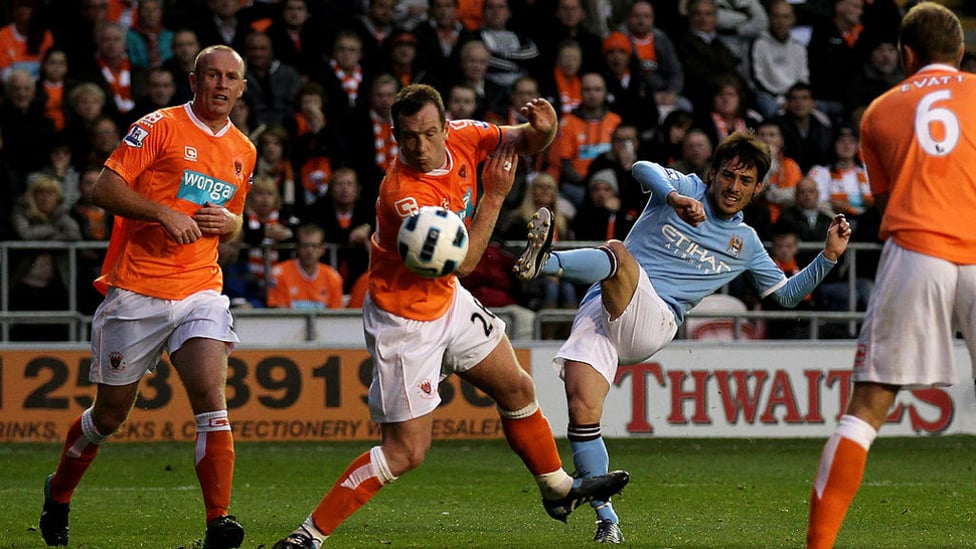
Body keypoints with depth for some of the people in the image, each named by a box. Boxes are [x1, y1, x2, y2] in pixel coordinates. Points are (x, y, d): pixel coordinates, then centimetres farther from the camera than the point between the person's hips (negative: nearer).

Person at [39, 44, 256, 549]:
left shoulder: (243, 152, 13)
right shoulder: (160, 127, -5)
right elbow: (104, 190, -10)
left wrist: (228, 222, 2)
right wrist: (164, 213, -21)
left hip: (201, 290, 4)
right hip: (136, 293, -4)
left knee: (211, 398, -17)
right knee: (111, 413, 7)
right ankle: (59, 494, 33)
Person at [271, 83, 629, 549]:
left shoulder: (461, 138, -12)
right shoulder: (402, 193, -32)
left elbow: (526, 143, 5)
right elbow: (461, 262, -29)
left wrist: (542, 128, -19)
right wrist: (494, 196, -27)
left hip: (448, 301, 8)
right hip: (405, 320, -8)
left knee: (517, 389, 20)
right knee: (406, 450, -10)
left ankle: (559, 490, 42)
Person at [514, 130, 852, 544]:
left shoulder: (746, 243, 24)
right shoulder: (687, 188, 15)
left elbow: (786, 294, 34)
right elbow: (644, 170, -7)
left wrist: (828, 257, 18)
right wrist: (675, 198, -28)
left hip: (653, 324, 0)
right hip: (599, 310, 0)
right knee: (582, 409, -21)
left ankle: (545, 261, -61)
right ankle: (607, 521, -11)